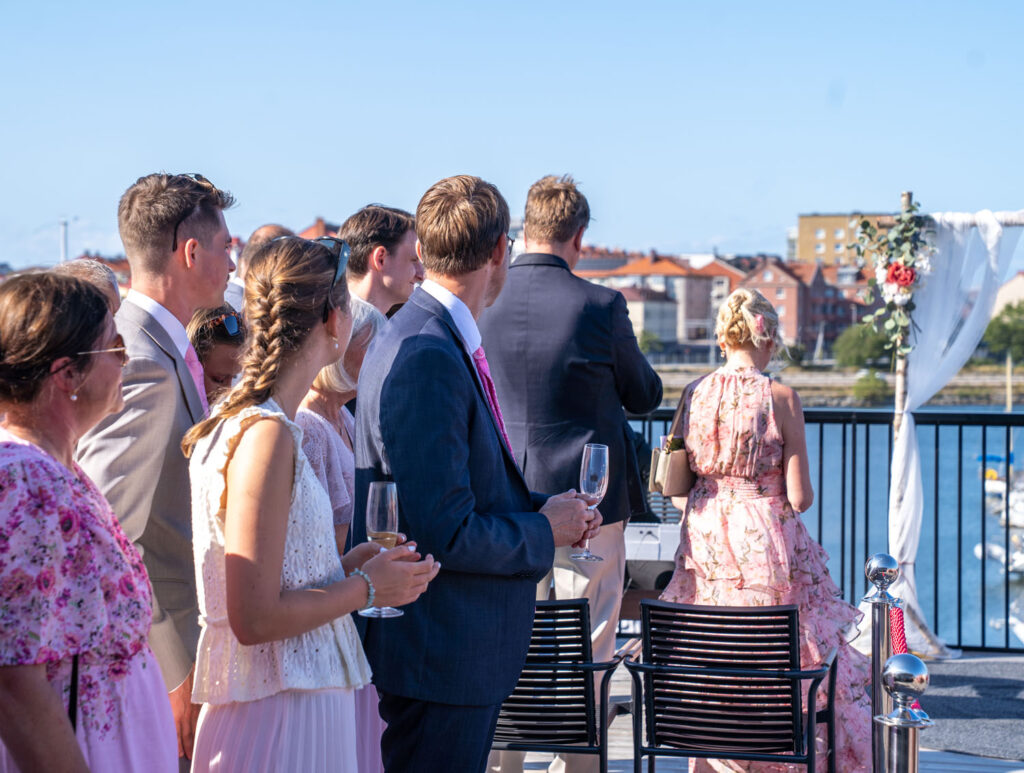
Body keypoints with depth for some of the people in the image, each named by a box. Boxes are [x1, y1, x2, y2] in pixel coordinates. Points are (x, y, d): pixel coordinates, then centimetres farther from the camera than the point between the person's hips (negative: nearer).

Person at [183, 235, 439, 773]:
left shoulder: (236, 421, 8)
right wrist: (366, 587, -10)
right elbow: (255, 619, -22)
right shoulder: (267, 434, -19)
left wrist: (346, 566, 13)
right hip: (282, 720, -9)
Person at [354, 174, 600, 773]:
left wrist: (541, 507, 5)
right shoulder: (428, 359, -22)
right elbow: (444, 535, -25)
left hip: (468, 646, 10)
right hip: (440, 655, -10)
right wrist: (546, 532, -10)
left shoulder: (449, 343, 10)